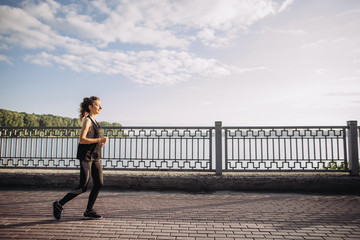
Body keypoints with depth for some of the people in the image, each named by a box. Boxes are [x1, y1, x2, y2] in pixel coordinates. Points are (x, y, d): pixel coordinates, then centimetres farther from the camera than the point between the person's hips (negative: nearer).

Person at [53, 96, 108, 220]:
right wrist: (99, 140, -21)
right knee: (83, 186, -5)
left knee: (99, 184, 4)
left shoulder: (94, 121, 16)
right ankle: (59, 204, 11)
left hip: (95, 157, 9)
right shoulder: (87, 120, -11)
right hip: (86, 156, -9)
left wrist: (100, 142, 9)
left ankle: (89, 210, 14)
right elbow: (81, 140, -21)